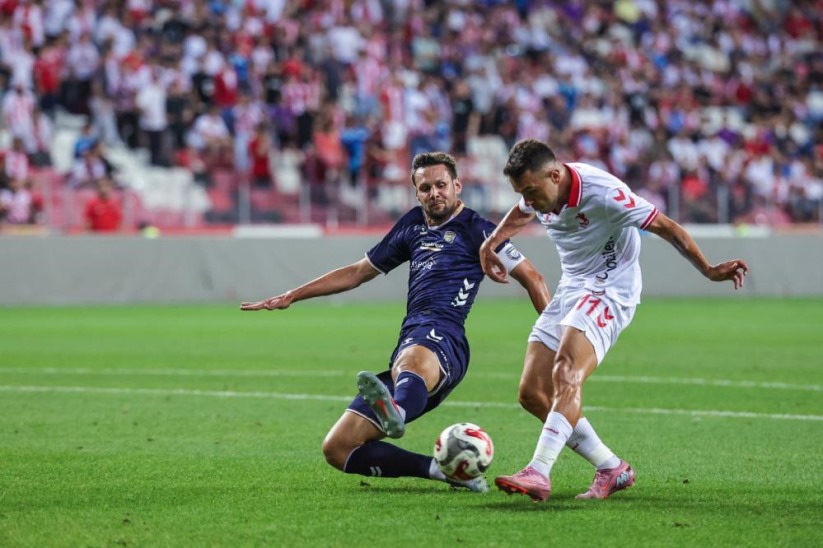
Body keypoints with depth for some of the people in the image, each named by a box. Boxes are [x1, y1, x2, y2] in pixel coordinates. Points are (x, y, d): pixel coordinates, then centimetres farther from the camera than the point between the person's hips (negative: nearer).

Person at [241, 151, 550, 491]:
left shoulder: (475, 229, 10)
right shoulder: (414, 225, 26)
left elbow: (531, 278, 10)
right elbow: (358, 272, 34)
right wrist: (291, 297, 33)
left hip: (442, 338, -7)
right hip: (409, 344, 7)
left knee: (414, 359, -48)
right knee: (336, 448, -6)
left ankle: (396, 413, -81)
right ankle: (442, 468, -14)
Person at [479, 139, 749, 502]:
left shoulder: (602, 193, -24)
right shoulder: (539, 193, -2)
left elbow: (665, 227, -18)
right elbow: (521, 214, 24)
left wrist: (709, 271, -18)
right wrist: (491, 243, 10)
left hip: (609, 292, -8)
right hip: (569, 291, 8)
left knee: (565, 375, -30)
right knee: (531, 393, -2)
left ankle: (538, 474, -39)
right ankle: (612, 469, 5)